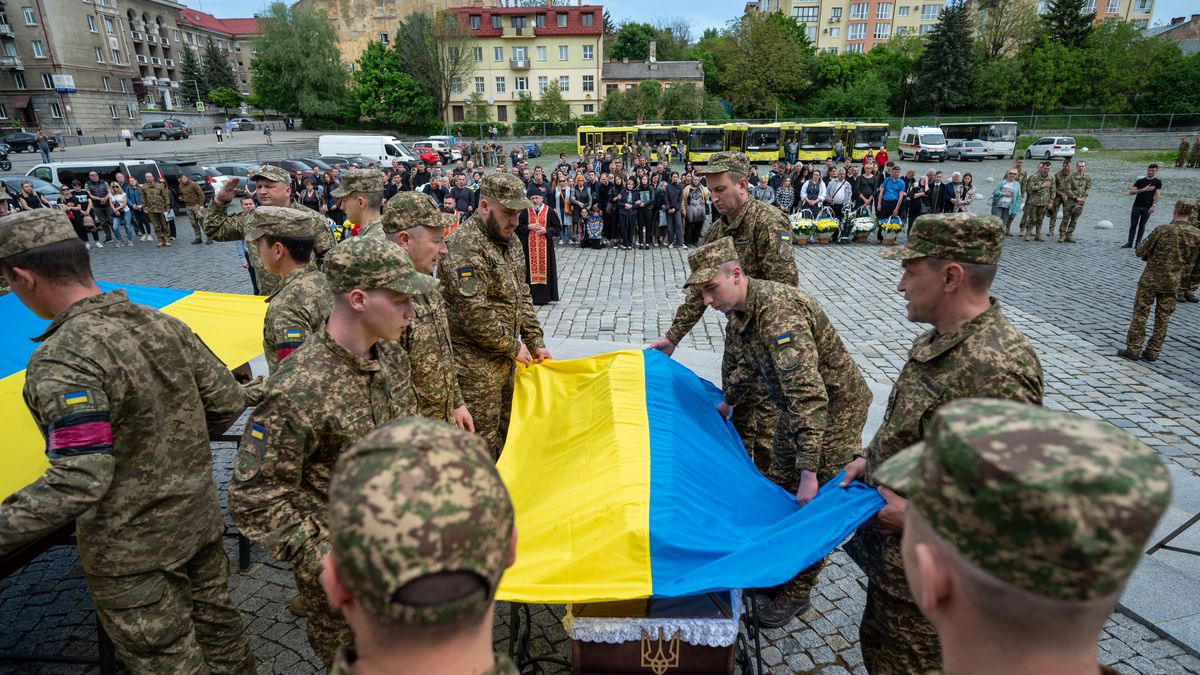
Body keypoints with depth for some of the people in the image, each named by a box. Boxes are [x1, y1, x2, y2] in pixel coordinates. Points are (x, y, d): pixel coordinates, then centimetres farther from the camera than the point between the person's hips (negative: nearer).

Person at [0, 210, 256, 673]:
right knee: (218, 627, 24)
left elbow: (79, 482, -29)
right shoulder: (163, 325, -5)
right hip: (201, 520, 6)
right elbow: (228, 402, 1)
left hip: (131, 553, -6)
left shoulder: (61, 361, -25)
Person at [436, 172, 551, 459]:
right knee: (483, 445, 2)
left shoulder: (510, 240, 9)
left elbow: (522, 295, 16)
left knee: (505, 434, 20)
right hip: (475, 367, -9)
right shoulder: (465, 247, -21)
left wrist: (535, 343, 9)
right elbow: (474, 315, -25)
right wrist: (514, 347, -13)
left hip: (503, 360, 9)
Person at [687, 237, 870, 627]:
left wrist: (809, 471, -40)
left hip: (834, 409, -9)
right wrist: (728, 401, 28)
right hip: (798, 409, 10)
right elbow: (751, 363, 18)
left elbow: (809, 393, -39)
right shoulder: (741, 310, -4)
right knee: (779, 489, 19)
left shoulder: (779, 313, -34)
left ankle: (797, 593, 18)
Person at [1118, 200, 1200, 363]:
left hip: (1151, 280, -3)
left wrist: (1151, 255, 15)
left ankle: (1133, 349, 7)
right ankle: (1153, 352, 17)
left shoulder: (1162, 230, -14)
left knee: (1140, 314, 5)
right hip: (1174, 285, 3)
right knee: (1163, 318, 12)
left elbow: (1140, 251, -8)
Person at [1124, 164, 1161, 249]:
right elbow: (1131, 192, 0)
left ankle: (1137, 243, 5)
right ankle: (1130, 242, 1)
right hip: (1137, 206, 1)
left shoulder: (1157, 182, 5)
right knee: (1133, 224, 0)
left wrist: (1154, 206, -13)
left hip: (1147, 208, -1)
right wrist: (1143, 189, -11)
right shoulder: (1140, 181, 8)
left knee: (1142, 225, 2)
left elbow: (1157, 195, -2)